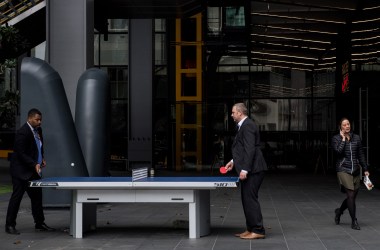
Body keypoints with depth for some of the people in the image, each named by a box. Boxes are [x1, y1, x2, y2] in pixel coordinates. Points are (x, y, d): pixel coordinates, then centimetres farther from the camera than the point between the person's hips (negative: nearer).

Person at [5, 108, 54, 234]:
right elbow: (21, 154, -21)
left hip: (33, 172, 8)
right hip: (21, 171, -8)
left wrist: (42, 159, 7)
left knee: (37, 197, 11)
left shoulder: (38, 130, 7)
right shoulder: (22, 132, -19)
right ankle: (10, 225, 5)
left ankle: (39, 223, 20)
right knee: (16, 197, -2)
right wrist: (34, 164, -28)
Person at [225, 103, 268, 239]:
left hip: (252, 170, -11)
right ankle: (251, 229, 18)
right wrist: (233, 161, 21)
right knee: (247, 200, 13)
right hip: (250, 170, 11)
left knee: (250, 200, -8)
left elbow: (250, 149, -21)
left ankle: (258, 231, -4)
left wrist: (244, 169, -23)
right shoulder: (244, 125, 18)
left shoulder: (247, 126, -14)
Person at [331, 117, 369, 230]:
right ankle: (354, 221, -3)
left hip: (356, 170, 5)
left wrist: (365, 169, 13)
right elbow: (338, 151, -18)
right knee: (351, 195, -12)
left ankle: (339, 211, 36)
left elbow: (361, 155, 15)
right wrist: (343, 138, -10)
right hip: (343, 170, -5)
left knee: (353, 196, 8)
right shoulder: (336, 138, 0)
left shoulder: (356, 138, 10)